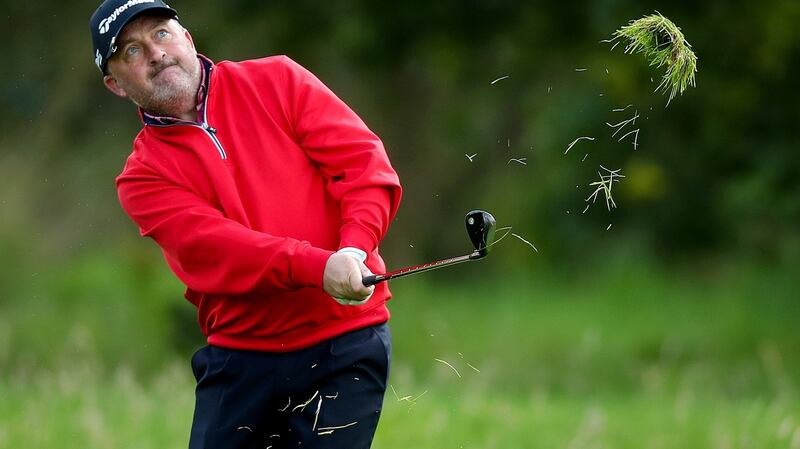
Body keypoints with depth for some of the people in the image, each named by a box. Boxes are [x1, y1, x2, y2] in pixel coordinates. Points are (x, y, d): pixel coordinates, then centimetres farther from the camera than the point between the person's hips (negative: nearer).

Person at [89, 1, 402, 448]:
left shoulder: (277, 81, 6)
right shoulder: (144, 177, 3)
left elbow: (363, 160, -2)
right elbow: (210, 247, -13)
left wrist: (355, 249, -21)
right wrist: (319, 267, -29)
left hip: (344, 338, -1)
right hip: (239, 356, 1)